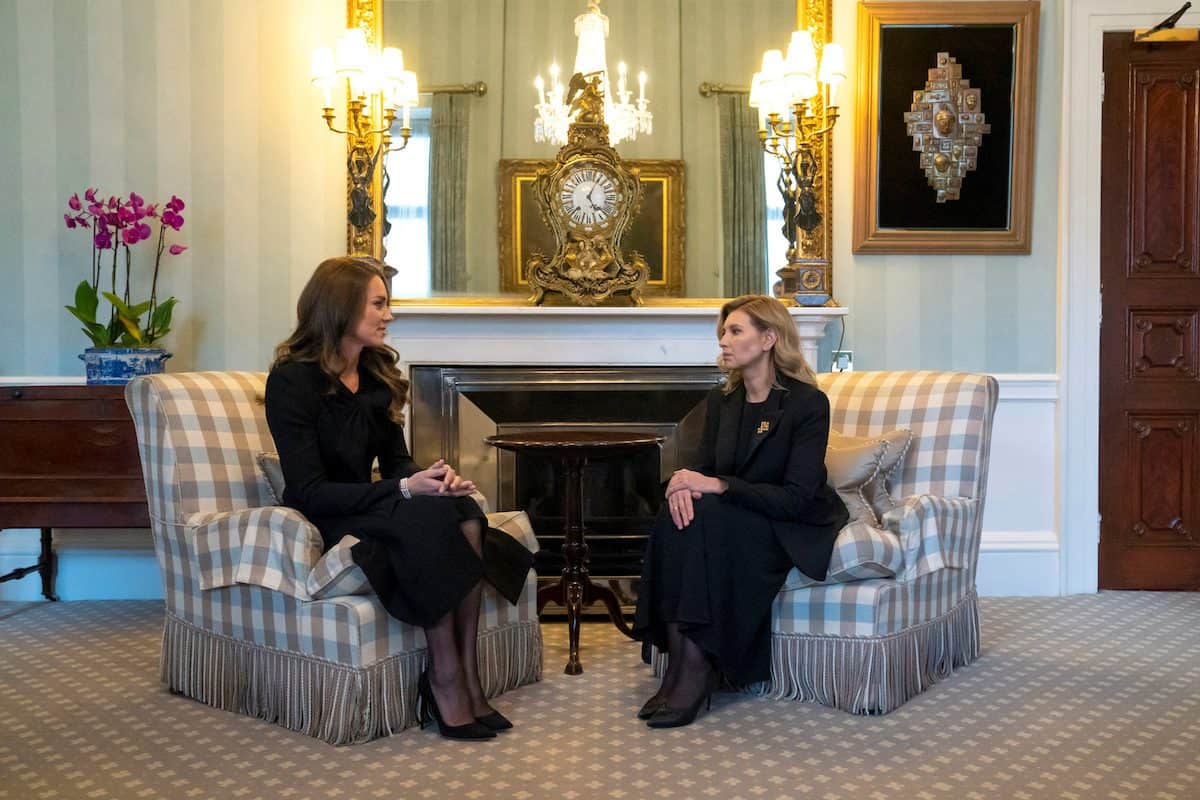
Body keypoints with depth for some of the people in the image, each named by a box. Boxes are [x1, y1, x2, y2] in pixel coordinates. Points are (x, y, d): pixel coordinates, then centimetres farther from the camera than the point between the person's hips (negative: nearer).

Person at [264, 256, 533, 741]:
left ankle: (466, 676, -26)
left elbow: (396, 463, 12)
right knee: (434, 516, -33)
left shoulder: (378, 374, 10)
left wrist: (433, 478, -12)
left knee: (466, 514, -25)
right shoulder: (292, 379, -13)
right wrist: (405, 489, -27)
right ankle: (446, 680, -28)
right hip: (322, 525, -6)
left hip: (368, 509, 7)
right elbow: (309, 493, -19)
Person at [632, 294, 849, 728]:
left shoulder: (808, 403, -12)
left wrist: (716, 486, -28)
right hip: (733, 520, 6)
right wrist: (686, 483, -19)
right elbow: (705, 470, 7)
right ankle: (678, 665, -29)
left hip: (795, 529, -5)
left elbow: (796, 498, -20)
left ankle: (698, 672, -30)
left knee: (706, 517, -33)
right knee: (678, 512, -27)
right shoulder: (721, 401, 8)